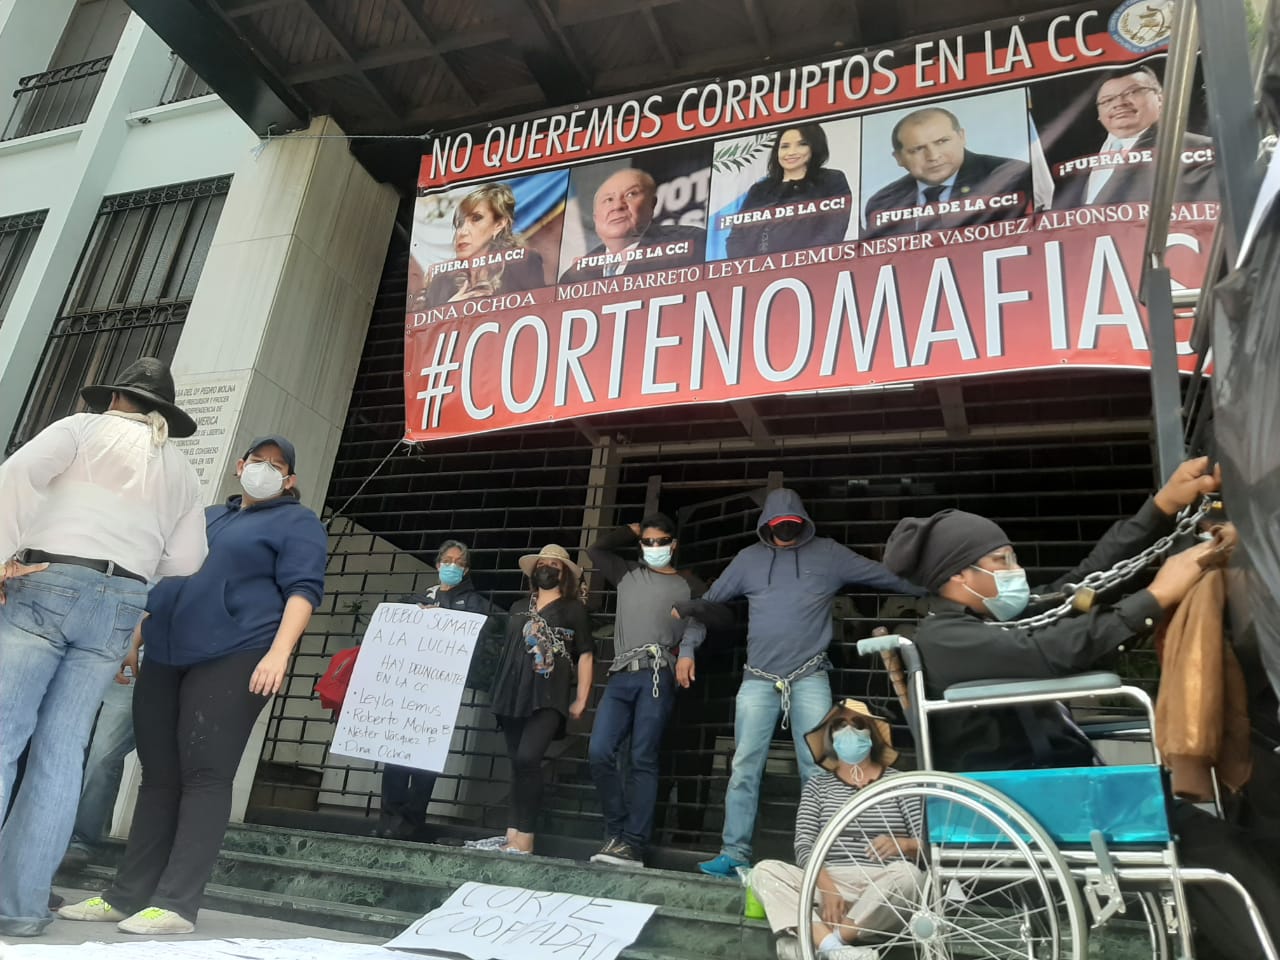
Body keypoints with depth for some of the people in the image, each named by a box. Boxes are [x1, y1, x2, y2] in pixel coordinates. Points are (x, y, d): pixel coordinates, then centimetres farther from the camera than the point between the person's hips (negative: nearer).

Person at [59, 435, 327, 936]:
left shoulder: (297, 522, 4)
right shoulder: (205, 517, 25)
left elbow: (302, 589, -9)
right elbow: (163, 579, 29)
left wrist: (278, 652, -22)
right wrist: (132, 639, 21)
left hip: (232, 659, -7)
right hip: (164, 660, 7)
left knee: (204, 776, -9)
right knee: (158, 777, 7)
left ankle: (176, 903, -7)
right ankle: (127, 895, 12)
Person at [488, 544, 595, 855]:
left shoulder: (574, 609, 8)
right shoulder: (519, 608, 21)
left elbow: (585, 655, 3)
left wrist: (581, 700, -6)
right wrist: (500, 690, 17)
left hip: (549, 697, -5)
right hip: (513, 695, 5)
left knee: (527, 759, -20)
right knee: (519, 764, 6)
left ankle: (524, 838, -15)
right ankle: (513, 835, 11)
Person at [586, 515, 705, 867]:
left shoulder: (688, 584, 13)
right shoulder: (628, 574, 24)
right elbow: (596, 549, 26)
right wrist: (632, 530, 25)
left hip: (657, 675, -4)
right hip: (621, 676, 4)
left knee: (642, 759, -8)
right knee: (599, 752, -8)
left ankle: (634, 844, -6)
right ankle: (616, 833, 4)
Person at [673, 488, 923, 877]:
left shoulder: (827, 553, 6)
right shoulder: (749, 559, 10)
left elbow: (885, 577, 11)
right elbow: (709, 603, 15)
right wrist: (687, 650, 7)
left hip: (810, 678, -1)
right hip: (758, 680, 1)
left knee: (818, 769, -4)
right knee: (745, 767, -1)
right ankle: (734, 853, 6)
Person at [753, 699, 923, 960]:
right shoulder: (817, 785, 14)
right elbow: (803, 846, 2)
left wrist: (902, 845, -19)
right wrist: (826, 886, -18)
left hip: (885, 892, -1)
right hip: (830, 884, 2)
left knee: (906, 873, -34)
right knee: (764, 870, -21)